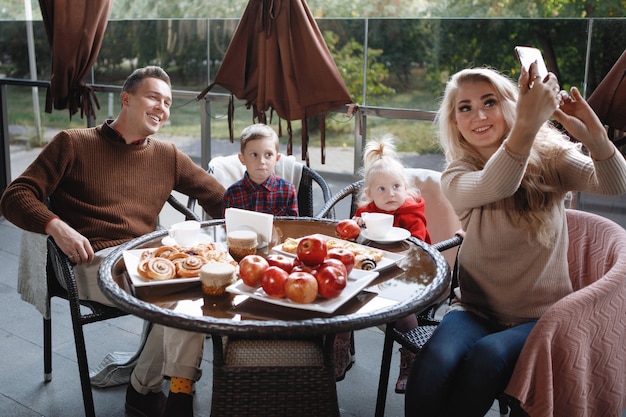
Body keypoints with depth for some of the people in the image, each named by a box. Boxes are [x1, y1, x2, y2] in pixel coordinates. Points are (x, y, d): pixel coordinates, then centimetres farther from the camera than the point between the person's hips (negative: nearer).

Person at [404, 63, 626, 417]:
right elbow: (491, 188, -28)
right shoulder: (457, 177, -4)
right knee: (433, 364, -30)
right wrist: (527, 125, -46)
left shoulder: (550, 158, -3)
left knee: (487, 358, -32)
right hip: (477, 309, 1)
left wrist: (596, 138, -42)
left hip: (540, 317, 0)